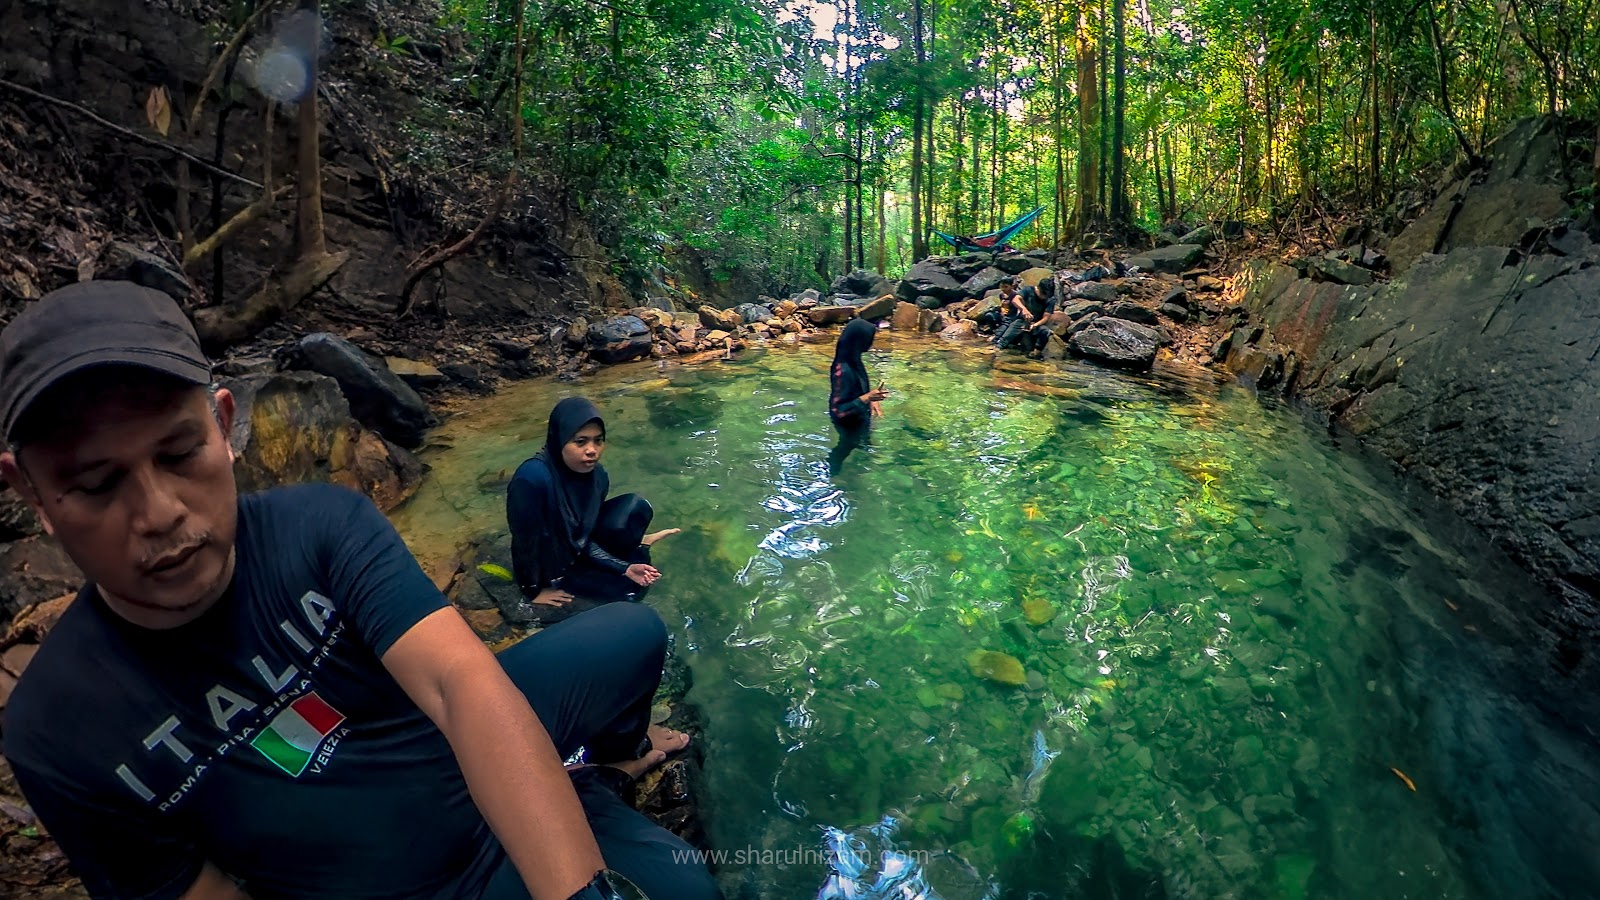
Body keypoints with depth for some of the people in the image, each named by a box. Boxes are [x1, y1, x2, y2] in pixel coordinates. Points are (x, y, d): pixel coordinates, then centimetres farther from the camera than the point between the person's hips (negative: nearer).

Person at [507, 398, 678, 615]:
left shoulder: (597, 475, -14)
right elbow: (525, 540, -25)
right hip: (551, 564, -5)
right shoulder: (532, 478, -36)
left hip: (577, 548, 5)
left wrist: (625, 567, -16)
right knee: (631, 589, -13)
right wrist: (534, 590, -14)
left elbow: (586, 537, -6)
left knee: (637, 507, -14)